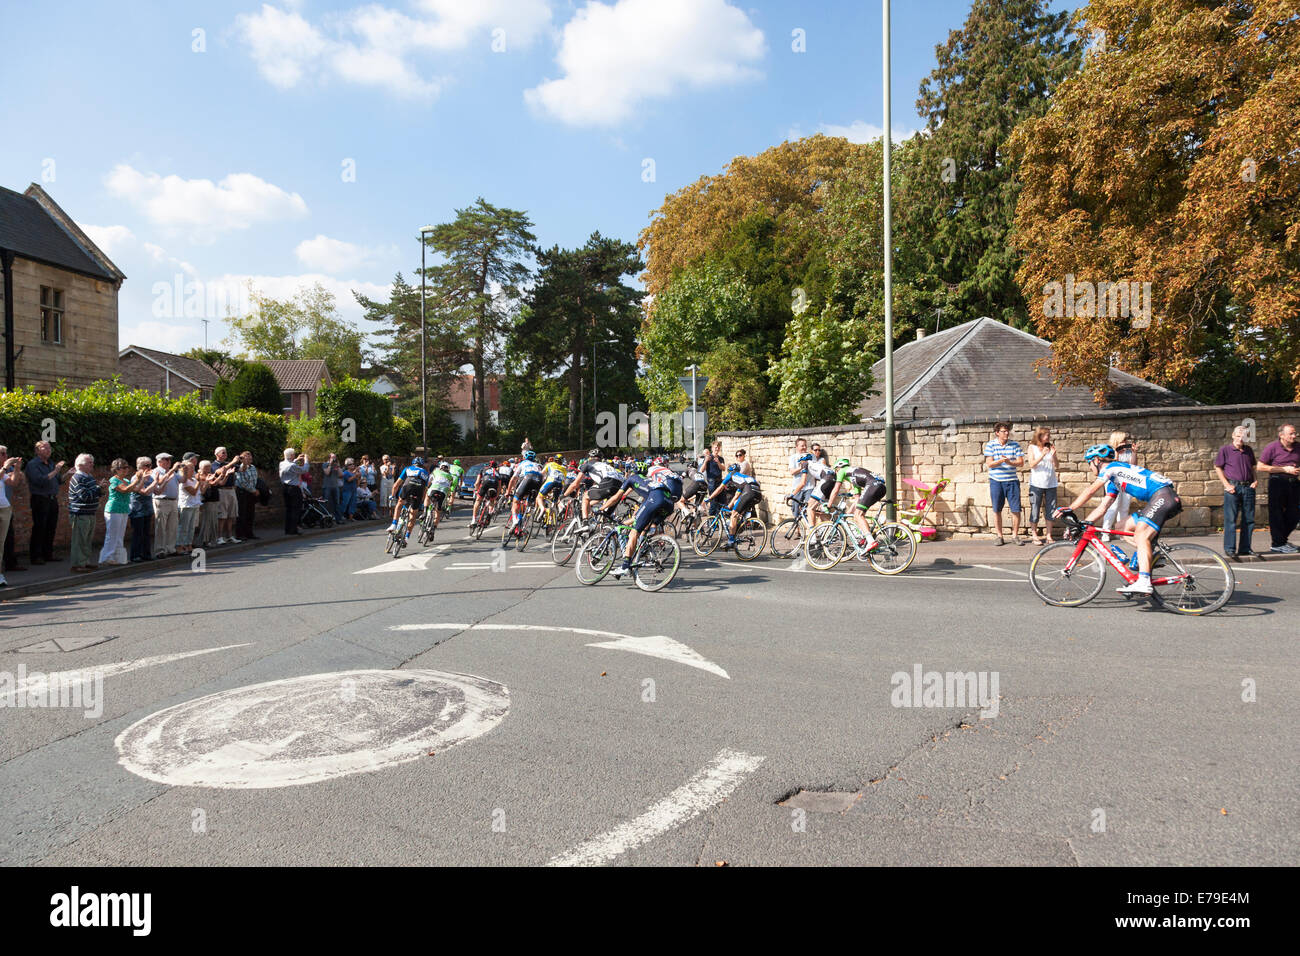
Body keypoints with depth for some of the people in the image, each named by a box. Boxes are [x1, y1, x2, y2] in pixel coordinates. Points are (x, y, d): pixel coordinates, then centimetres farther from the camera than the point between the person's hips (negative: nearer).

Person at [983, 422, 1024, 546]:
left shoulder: (1015, 445, 5)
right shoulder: (991, 445, 1)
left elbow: (1021, 462, 0)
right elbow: (989, 463, -6)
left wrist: (1010, 462, -20)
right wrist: (1000, 461, -24)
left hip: (1012, 481, 1)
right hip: (996, 481, -1)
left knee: (1016, 509, -2)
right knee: (997, 510, 4)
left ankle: (1015, 535, 13)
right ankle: (1000, 536, 15)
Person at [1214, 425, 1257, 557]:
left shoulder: (1249, 450, 13)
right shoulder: (1225, 450, -1)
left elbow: (1253, 467, 23)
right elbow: (1218, 468, 0)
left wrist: (1255, 480, 6)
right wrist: (1226, 485, -8)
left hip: (1248, 487, 5)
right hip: (1233, 487, -5)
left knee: (1249, 519, 6)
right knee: (1230, 519, -4)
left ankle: (1245, 548, 14)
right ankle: (1229, 549, 1)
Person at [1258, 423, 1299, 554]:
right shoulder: (1272, 447, -7)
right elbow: (1261, 467, -10)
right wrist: (1285, 469, -12)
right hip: (1277, 483, -6)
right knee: (1277, 514, -2)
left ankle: (1282, 539, 26)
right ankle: (1278, 545, 4)